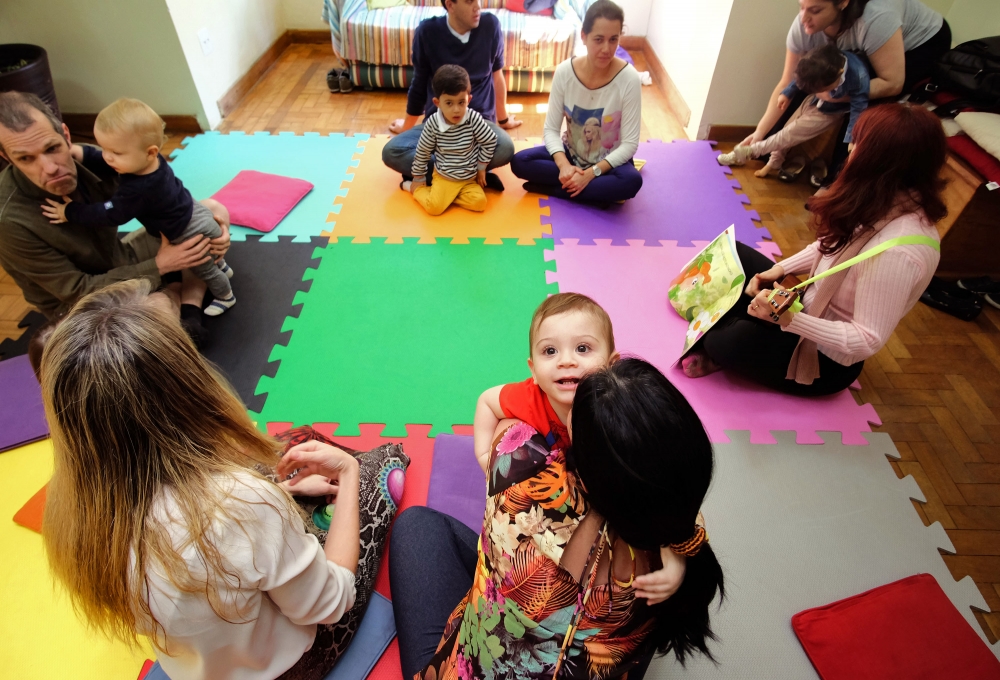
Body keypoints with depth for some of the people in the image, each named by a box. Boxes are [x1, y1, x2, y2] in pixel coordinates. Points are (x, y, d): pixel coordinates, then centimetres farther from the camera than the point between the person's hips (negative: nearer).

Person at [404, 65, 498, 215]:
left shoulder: (474, 119, -16)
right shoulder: (433, 123, -13)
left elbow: (490, 141, -2)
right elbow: (422, 151, -1)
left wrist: (481, 168, 0)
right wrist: (418, 178, 6)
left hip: (469, 178, 1)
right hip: (443, 177, -1)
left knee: (479, 203, -21)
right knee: (434, 207, -20)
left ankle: (447, 196, 1)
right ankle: (415, 188, 10)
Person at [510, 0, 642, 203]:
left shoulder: (629, 79, -19)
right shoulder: (564, 72, -13)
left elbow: (630, 144, -18)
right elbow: (551, 129, -9)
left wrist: (592, 172, -28)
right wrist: (563, 164, -28)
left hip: (609, 161, -2)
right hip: (570, 153, 3)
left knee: (632, 181, -35)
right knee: (519, 162, -20)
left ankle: (549, 188, -20)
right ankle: (601, 191, -15)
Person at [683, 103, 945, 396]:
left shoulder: (897, 251, -34)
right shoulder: (886, 204, -8)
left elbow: (868, 340, -31)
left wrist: (789, 319, -42)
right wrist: (780, 269, -7)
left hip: (827, 357, -8)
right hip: (810, 306, 8)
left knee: (724, 342, -26)